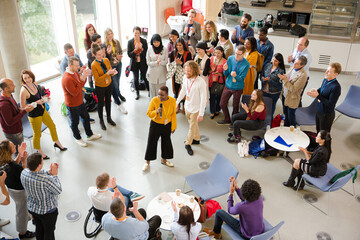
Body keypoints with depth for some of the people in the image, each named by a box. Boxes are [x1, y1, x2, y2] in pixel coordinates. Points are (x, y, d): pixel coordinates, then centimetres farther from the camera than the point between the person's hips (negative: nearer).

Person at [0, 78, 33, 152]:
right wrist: (24, 111, -28)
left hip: (16, 130, 9)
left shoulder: (9, 96, -1)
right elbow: (10, 122, -29)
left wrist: (22, 109, -8)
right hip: (13, 134, -9)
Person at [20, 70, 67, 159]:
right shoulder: (23, 90, -27)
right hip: (34, 115, -8)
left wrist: (42, 99, -3)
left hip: (42, 110, 8)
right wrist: (36, 103, -26)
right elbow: (23, 107, -21)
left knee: (52, 126, 23)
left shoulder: (34, 83, -4)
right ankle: (39, 152, 32)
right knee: (37, 134, 9)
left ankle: (57, 143, 47)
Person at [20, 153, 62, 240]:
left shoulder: (24, 173, -18)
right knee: (49, 232, 19)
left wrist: (49, 172, -7)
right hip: (47, 211, -6)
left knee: (39, 229, 29)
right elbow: (58, 191, -20)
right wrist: (55, 175, -14)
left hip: (32, 209, 6)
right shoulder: (46, 180, -38)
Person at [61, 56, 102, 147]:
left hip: (80, 102, 9)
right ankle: (78, 138, 36)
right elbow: (75, 93, -31)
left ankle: (90, 135, 42)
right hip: (72, 105, -9)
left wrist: (84, 76, -14)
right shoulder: (67, 79, -32)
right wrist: (82, 79, -34)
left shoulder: (75, 72, -3)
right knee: (74, 123, 14)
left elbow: (81, 84, 8)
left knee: (86, 117, 22)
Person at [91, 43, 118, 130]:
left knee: (108, 101, 20)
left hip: (108, 85, 5)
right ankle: (101, 121, 32)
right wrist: (107, 73, -32)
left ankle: (109, 118, 40)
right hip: (100, 87, -5)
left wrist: (113, 72, -23)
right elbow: (97, 79, -22)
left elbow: (110, 71, 2)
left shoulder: (106, 60, -8)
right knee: (100, 103, 13)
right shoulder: (93, 65, -23)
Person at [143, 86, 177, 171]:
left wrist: (173, 127, 3)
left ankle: (164, 159, 40)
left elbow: (173, 115, -1)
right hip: (155, 125, -2)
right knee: (151, 143, 7)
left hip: (167, 126, 2)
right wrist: (156, 111, -31)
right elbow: (148, 113, -11)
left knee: (166, 142, 17)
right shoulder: (154, 100, -18)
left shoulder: (172, 101, -11)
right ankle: (147, 162, 25)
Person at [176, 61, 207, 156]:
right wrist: (177, 101, 17)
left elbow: (203, 99, -23)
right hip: (187, 106, 6)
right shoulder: (185, 78, -8)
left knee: (192, 127, 9)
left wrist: (201, 114, -22)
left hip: (195, 108, -6)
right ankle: (196, 139, 46)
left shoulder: (201, 82, -28)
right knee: (193, 124, 24)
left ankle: (188, 144, 28)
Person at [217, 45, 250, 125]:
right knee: (222, 104, 10)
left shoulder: (246, 64, -18)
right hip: (228, 85, 4)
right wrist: (225, 70, -23)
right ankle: (227, 120, 33)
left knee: (235, 106, 12)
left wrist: (235, 76, -40)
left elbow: (241, 78, -19)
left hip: (237, 87, -4)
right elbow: (226, 74, 0)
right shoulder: (230, 58, -7)